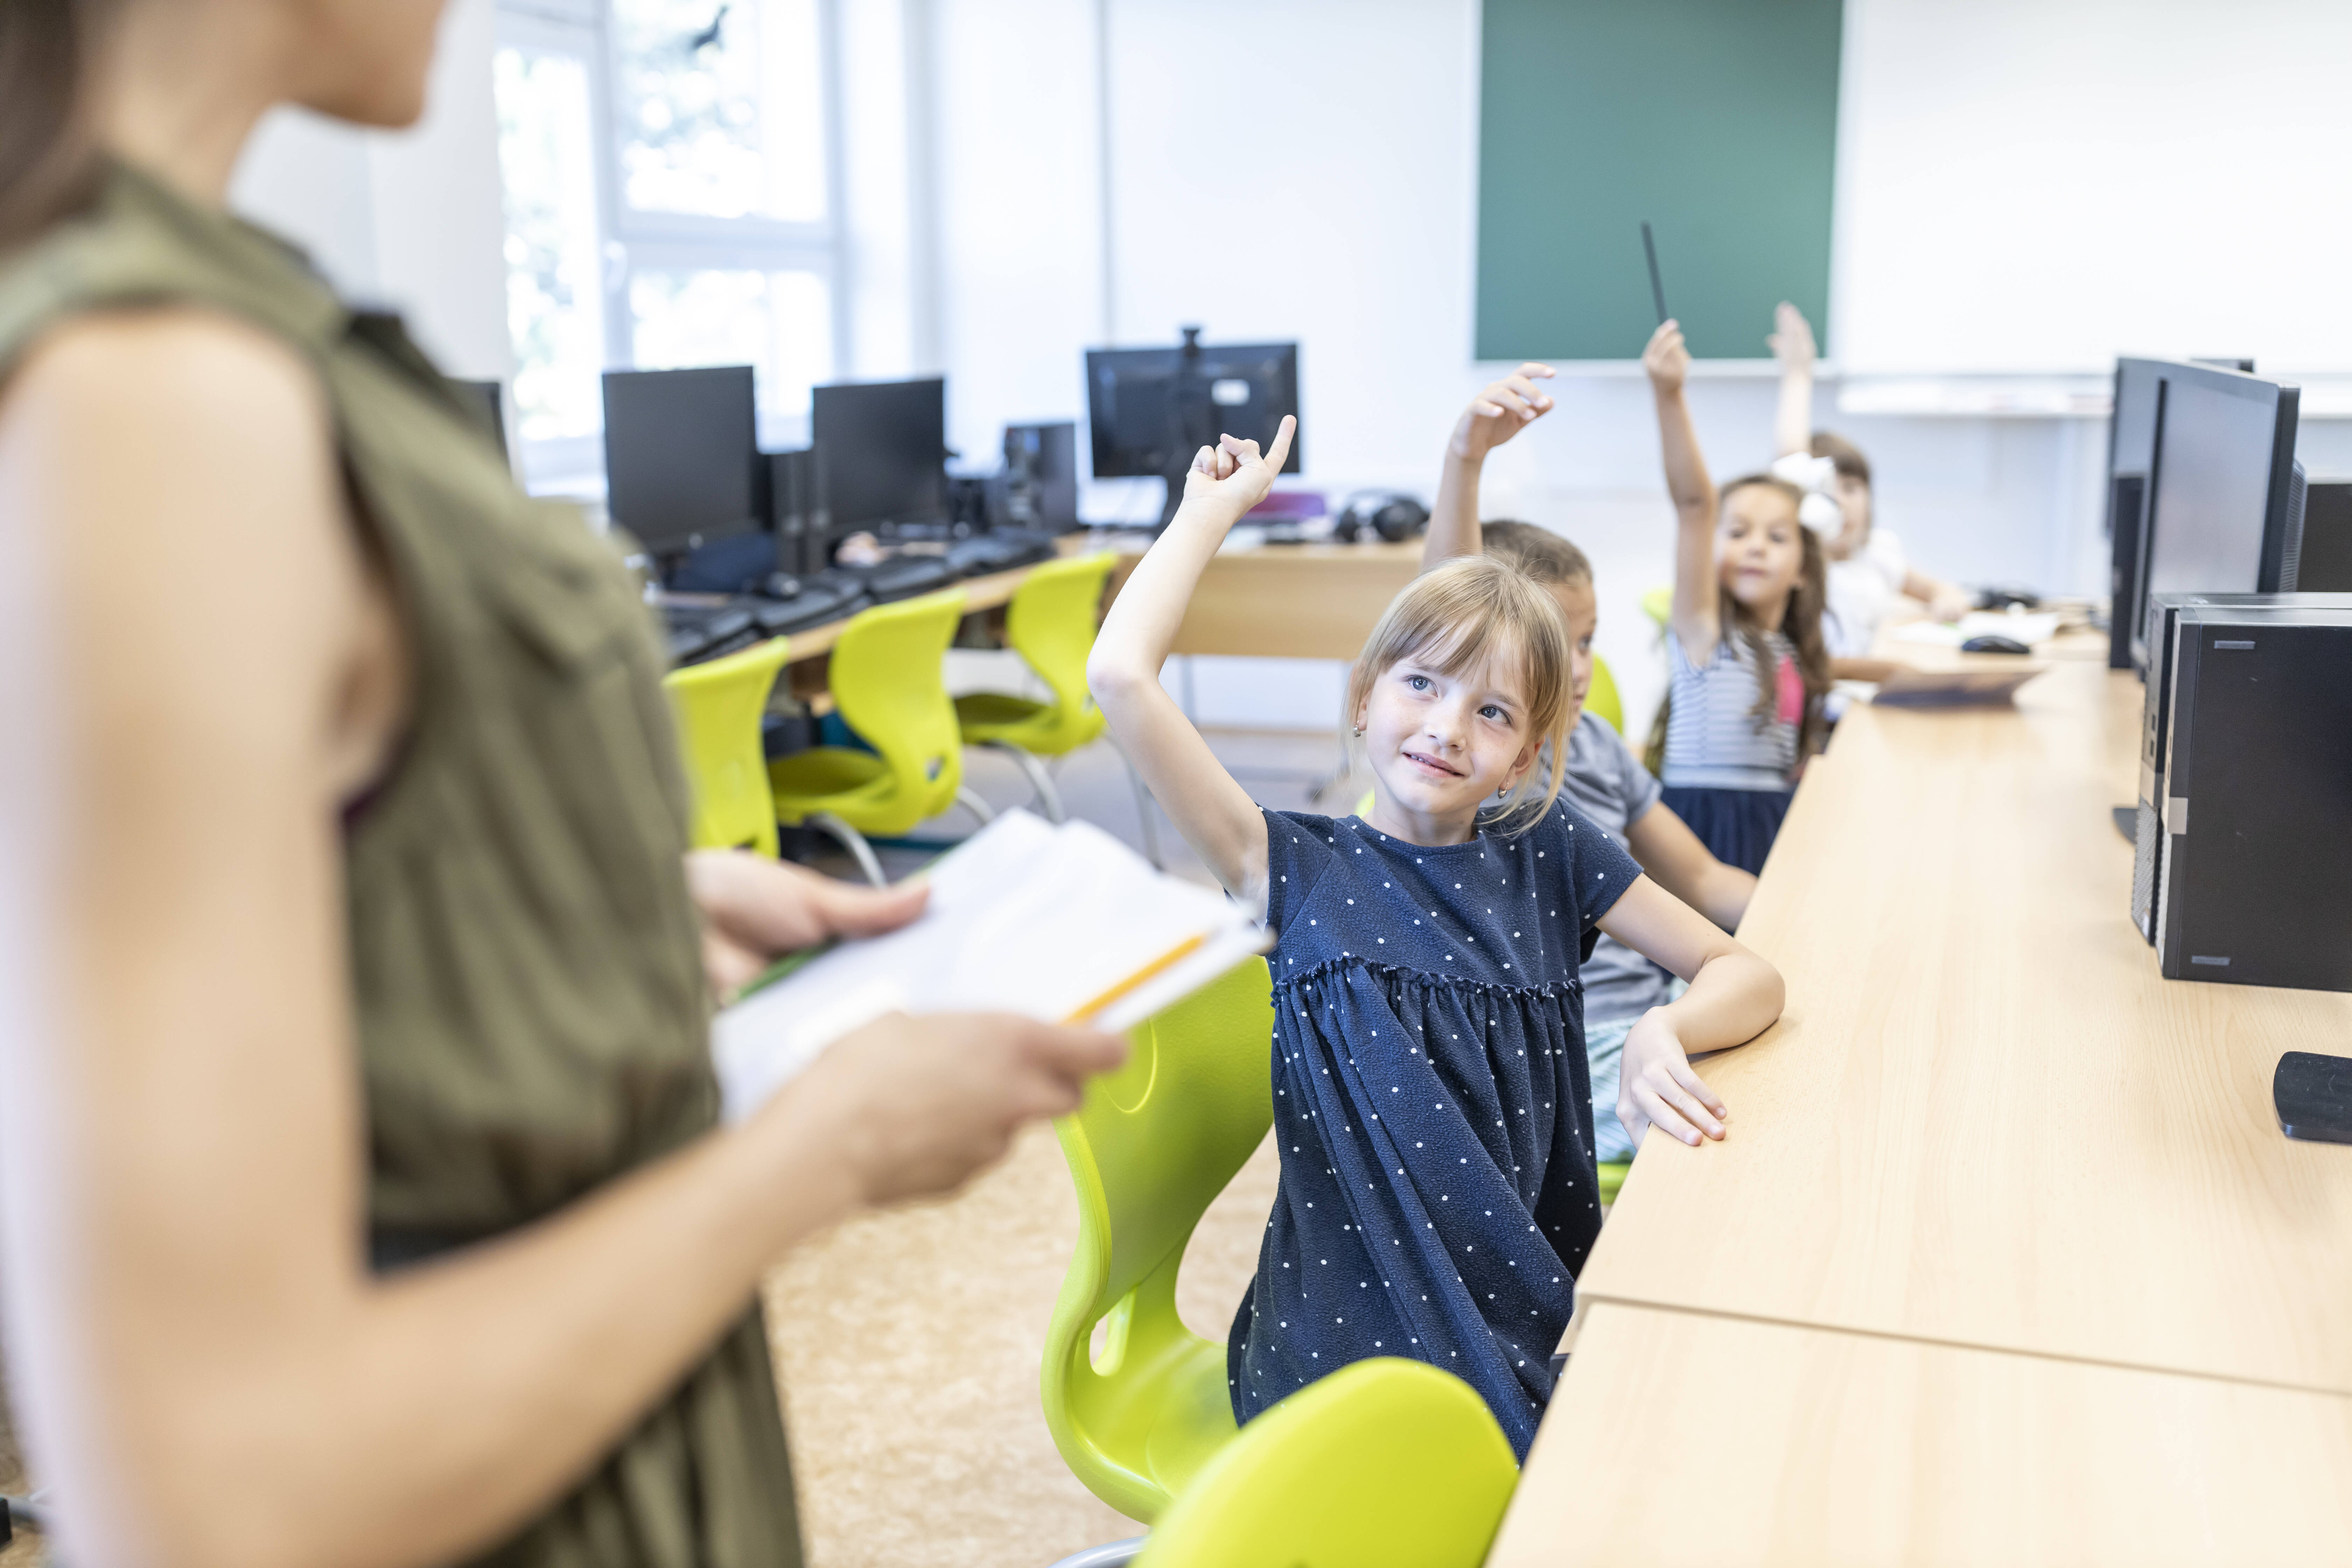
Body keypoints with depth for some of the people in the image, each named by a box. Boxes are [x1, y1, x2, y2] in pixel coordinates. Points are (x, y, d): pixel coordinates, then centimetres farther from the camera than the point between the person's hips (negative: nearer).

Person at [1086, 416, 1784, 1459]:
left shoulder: (1546, 851, 6)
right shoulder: (1299, 869, -3)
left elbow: (1748, 974, 9)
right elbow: (1121, 678, -14)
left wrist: (1663, 1033, -14)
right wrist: (1213, 510, 1)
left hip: (1536, 1310, 4)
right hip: (1349, 1335, -4)